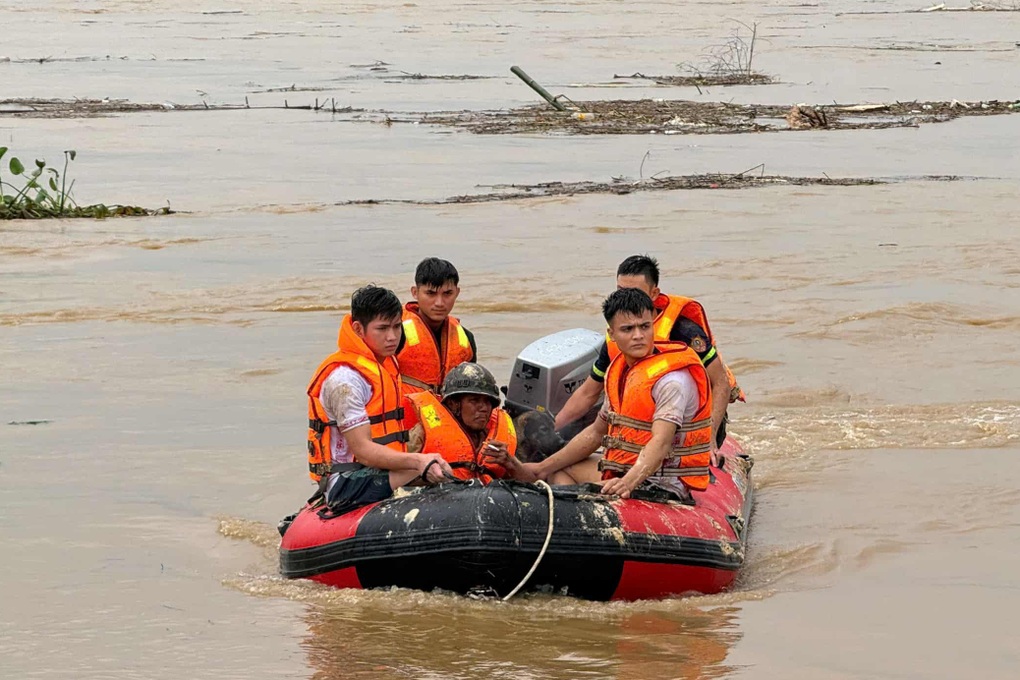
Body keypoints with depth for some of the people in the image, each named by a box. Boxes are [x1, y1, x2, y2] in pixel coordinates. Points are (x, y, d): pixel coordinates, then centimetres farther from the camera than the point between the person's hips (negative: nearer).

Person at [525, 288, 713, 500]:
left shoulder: (672, 379, -18)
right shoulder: (619, 371, 10)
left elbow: (661, 443, -30)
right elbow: (597, 432, 22)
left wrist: (628, 482, -46)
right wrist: (544, 467, 22)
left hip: (664, 488, -10)